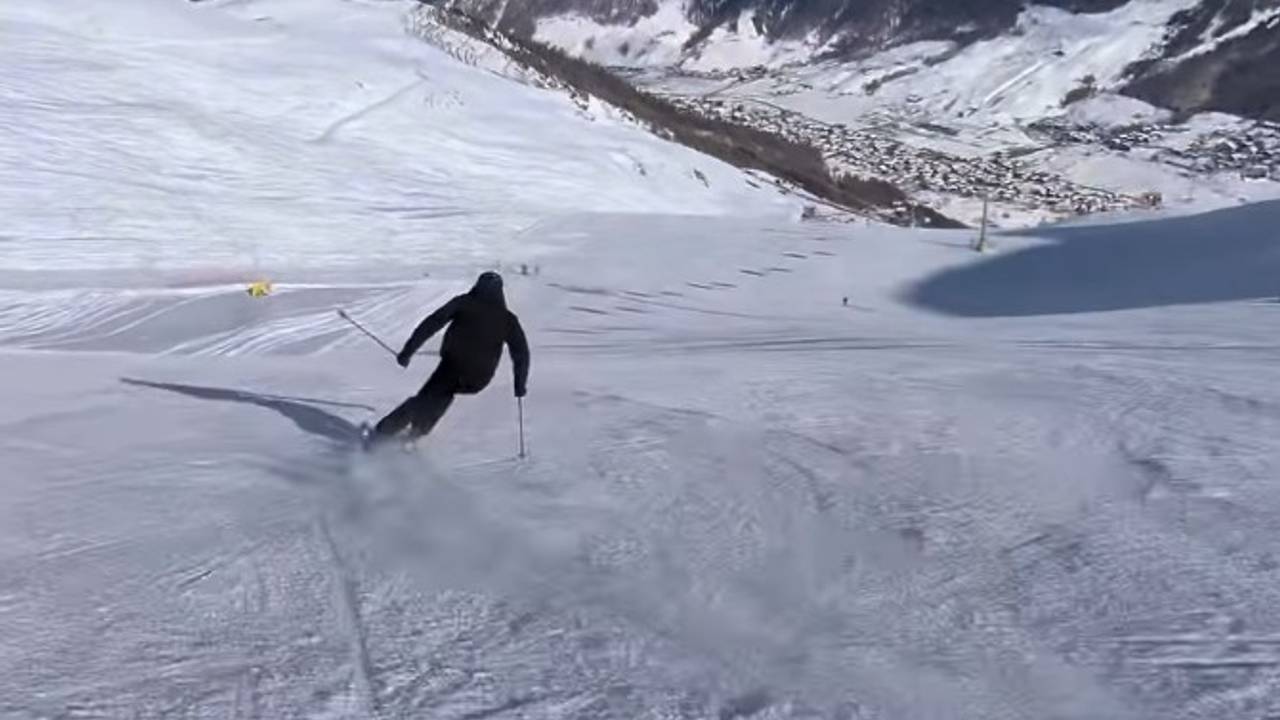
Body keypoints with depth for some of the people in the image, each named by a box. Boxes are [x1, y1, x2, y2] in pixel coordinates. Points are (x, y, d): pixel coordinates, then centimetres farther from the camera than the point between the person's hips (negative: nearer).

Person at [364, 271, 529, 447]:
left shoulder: (463, 303, 7)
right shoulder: (508, 319, 12)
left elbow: (432, 324, -2)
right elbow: (521, 352, 9)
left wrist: (408, 351, -3)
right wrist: (520, 384, 17)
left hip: (453, 367, -2)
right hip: (478, 380, 2)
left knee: (426, 398, 14)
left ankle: (381, 434, 7)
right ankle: (417, 431, 23)